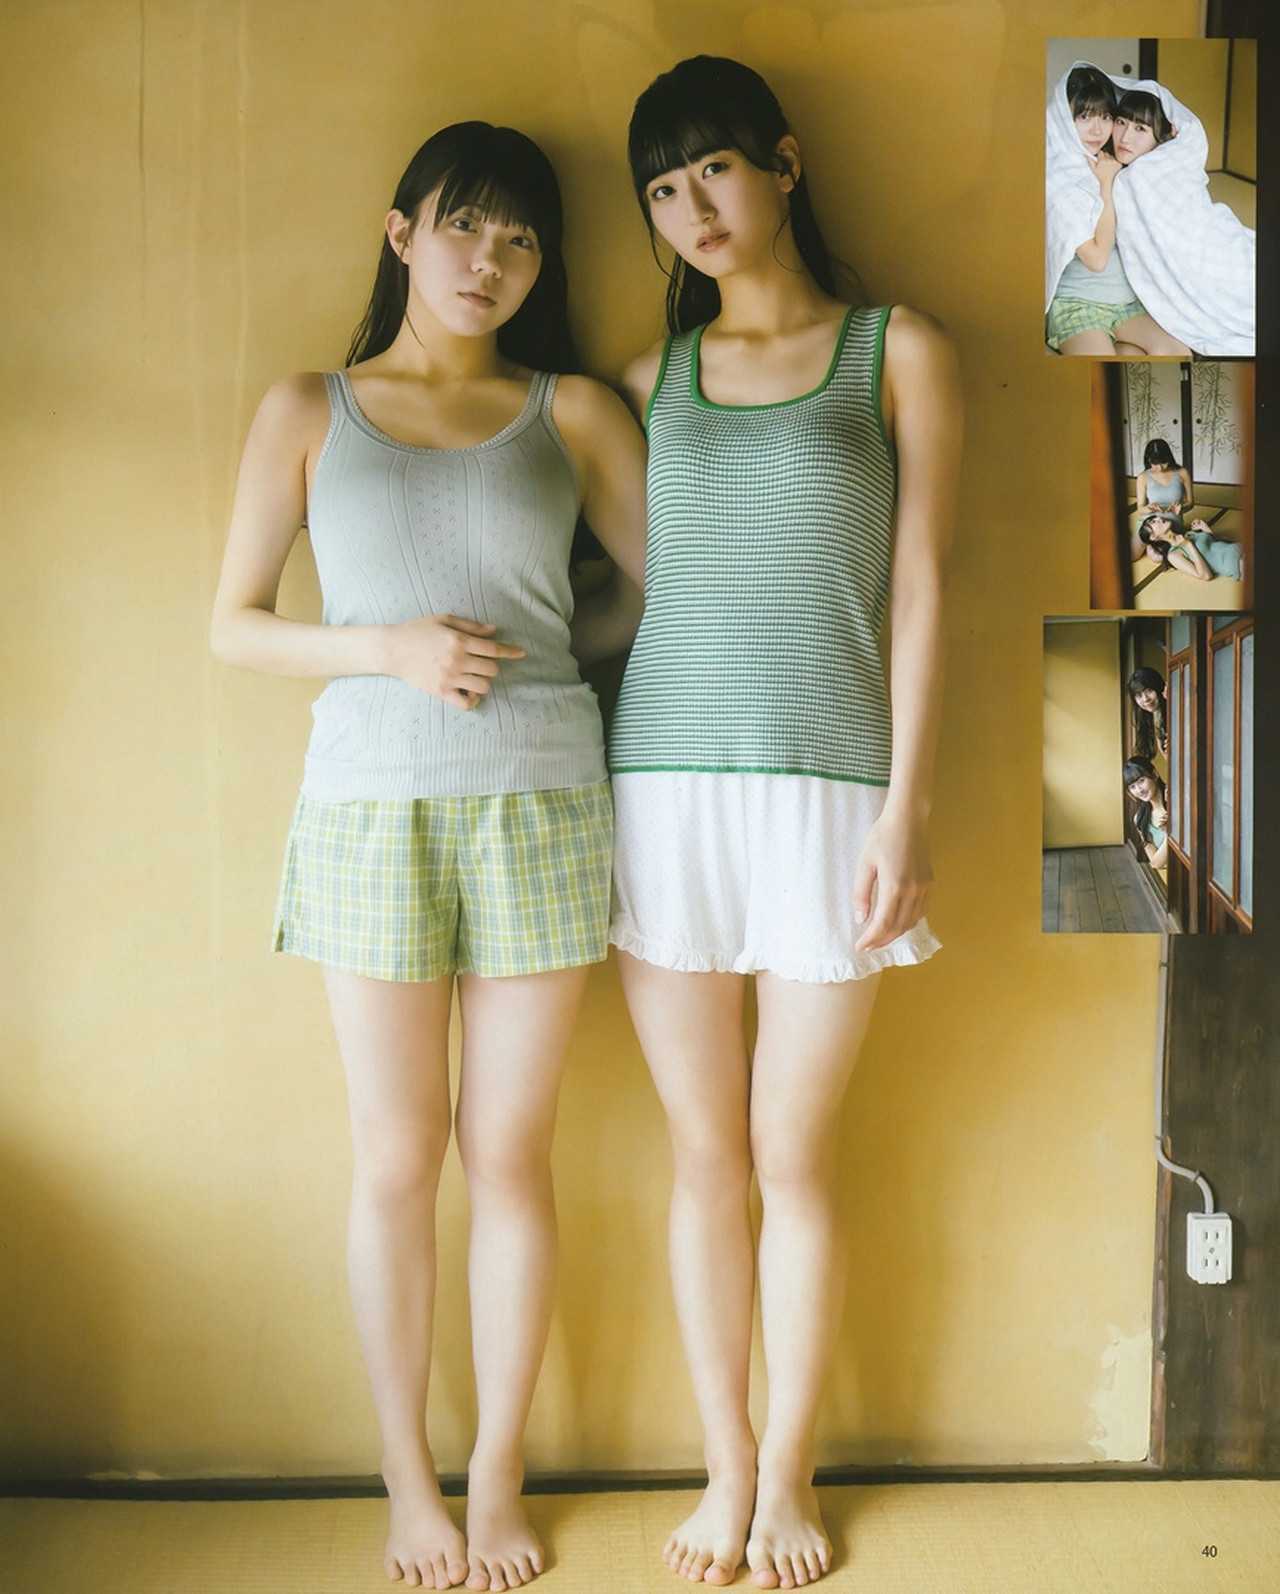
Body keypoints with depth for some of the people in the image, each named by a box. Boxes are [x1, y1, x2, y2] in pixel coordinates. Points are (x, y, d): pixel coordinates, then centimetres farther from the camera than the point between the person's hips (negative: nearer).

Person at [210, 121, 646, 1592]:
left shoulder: (572, 412, 8)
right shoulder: (309, 411, 7)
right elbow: (233, 624, 4)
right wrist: (392, 647, -9)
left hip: (539, 807, 1)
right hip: (373, 809, 0)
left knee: (509, 1153, 6)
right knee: (394, 1160, 6)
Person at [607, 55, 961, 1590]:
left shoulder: (899, 352, 5)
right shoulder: (648, 379, 13)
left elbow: (919, 590, 0)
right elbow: (618, 589, 13)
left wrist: (903, 808, -8)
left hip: (825, 790, -2)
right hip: (663, 787, 3)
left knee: (793, 1155, 4)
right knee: (706, 1153, 8)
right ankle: (725, 1463, 25)